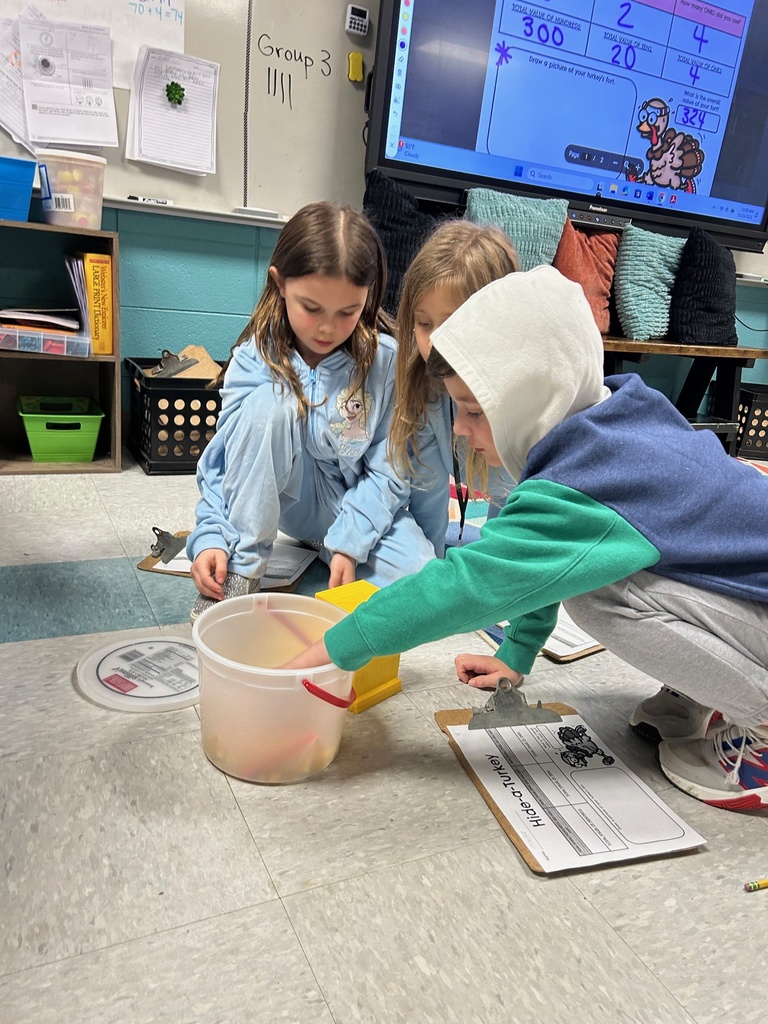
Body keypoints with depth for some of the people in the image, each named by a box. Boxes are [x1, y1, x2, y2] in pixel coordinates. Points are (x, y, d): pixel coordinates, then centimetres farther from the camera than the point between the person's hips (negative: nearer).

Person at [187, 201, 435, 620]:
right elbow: (222, 458, -14)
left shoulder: (384, 361, -14)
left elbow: (388, 469, -14)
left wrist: (349, 543, -23)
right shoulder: (255, 357, -13)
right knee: (270, 403, -30)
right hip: (289, 493, 0)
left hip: (358, 502, 0)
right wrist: (211, 536, -27)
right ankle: (238, 573, -20)